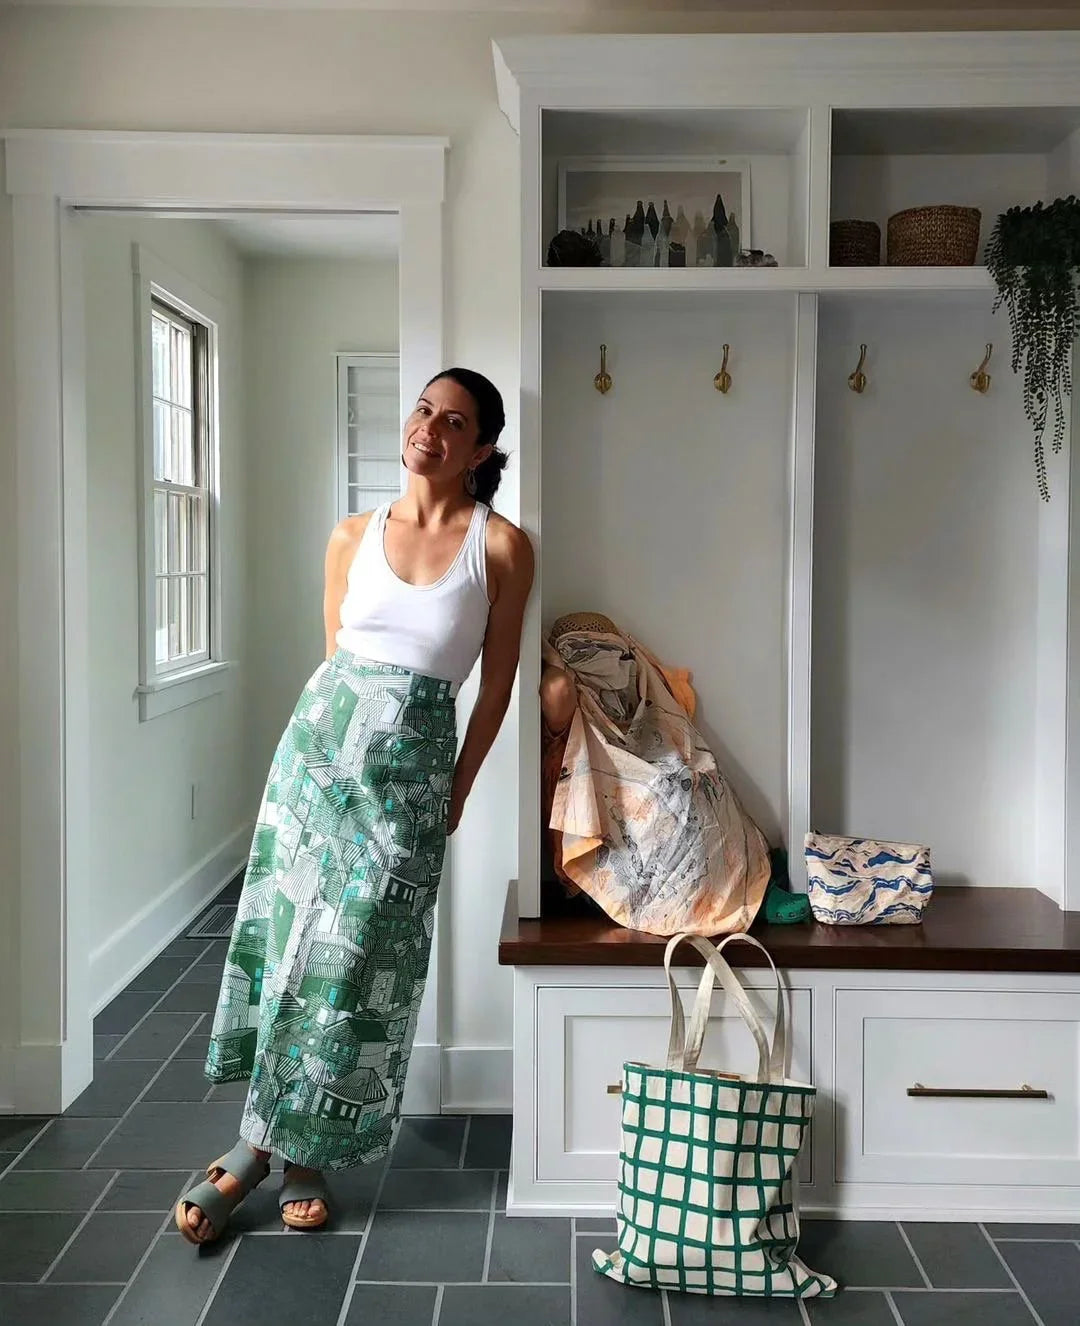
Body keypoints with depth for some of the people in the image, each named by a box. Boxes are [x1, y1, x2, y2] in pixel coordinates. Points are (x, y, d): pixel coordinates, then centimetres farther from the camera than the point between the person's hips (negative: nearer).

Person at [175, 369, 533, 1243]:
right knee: (286, 933, 4)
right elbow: (335, 654, 13)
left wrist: (455, 793, 4)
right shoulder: (353, 538, 5)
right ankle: (261, 1138, 18)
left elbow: (497, 683, 1)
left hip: (413, 763, -2)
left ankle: (302, 1151, 18)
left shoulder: (501, 547, -4)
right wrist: (332, 730, 12)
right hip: (319, 739, 3)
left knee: (360, 959, 2)